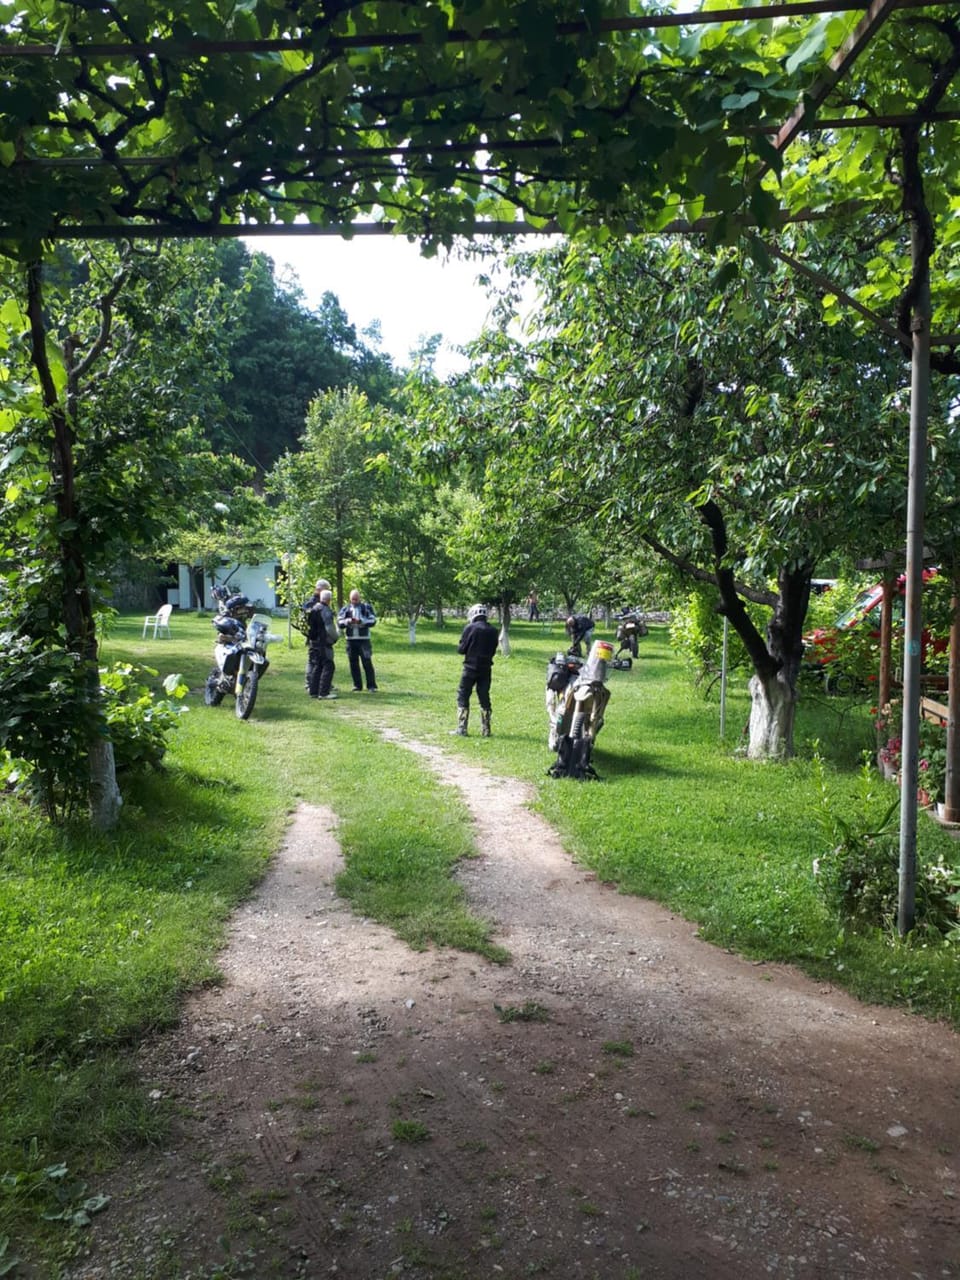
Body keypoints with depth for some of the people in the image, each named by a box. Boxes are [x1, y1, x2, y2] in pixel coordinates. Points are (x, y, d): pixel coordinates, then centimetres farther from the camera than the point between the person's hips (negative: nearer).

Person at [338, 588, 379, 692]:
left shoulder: (367, 607, 3)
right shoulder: (345, 609, 9)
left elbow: (373, 621, -5)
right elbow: (339, 622, 1)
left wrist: (361, 621, -19)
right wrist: (347, 621, -18)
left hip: (364, 639, -3)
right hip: (350, 640, 3)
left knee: (367, 663, -6)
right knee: (353, 664, 6)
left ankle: (371, 686, -1)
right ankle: (357, 686, 16)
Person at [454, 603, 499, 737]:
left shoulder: (470, 628, -11)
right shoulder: (493, 630, 2)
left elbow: (461, 649, -7)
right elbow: (493, 650, 10)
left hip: (471, 668, -4)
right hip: (486, 669, 4)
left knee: (463, 697, 5)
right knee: (484, 698, 11)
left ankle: (461, 729, 2)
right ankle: (485, 730, 12)